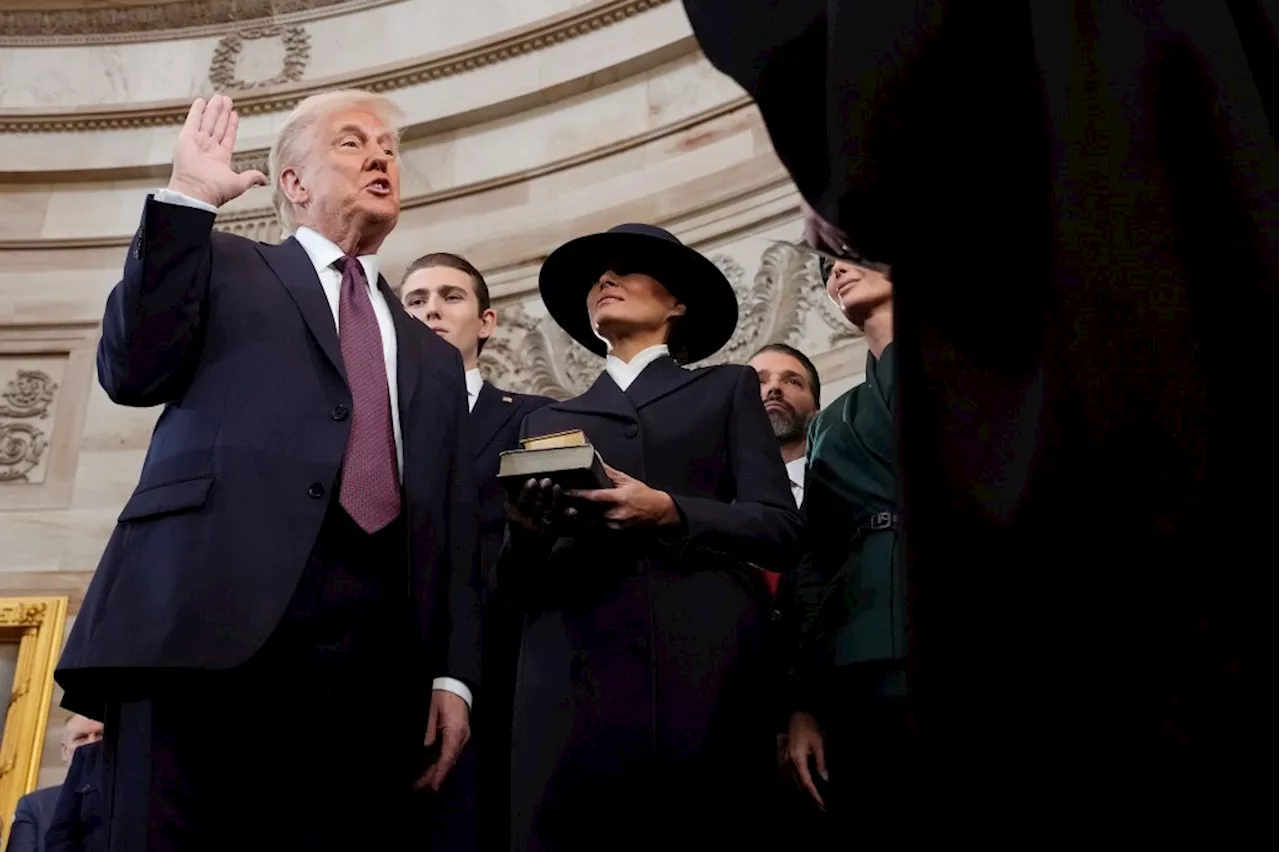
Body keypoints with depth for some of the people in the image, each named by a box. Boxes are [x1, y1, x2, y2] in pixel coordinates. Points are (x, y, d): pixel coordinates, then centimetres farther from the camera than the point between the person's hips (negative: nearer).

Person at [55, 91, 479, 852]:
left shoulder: (433, 358, 28)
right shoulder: (224, 266, 20)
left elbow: (453, 533, 20)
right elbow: (133, 373, 2)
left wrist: (452, 674, 7)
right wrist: (186, 198, 2)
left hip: (374, 648, 3)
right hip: (215, 614, -3)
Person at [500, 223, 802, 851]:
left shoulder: (727, 391, 18)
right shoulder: (549, 420, 24)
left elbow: (779, 527, 5)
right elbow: (519, 580, 17)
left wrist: (669, 512, -11)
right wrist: (525, 531, -6)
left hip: (703, 678, -2)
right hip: (575, 685, 2)